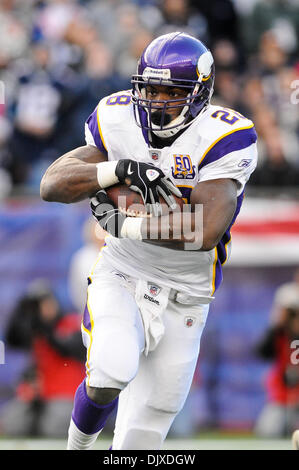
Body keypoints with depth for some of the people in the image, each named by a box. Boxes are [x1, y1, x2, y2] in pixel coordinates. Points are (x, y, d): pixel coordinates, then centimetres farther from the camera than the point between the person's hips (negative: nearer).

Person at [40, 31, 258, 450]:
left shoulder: (220, 138, -17)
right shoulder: (119, 122, -5)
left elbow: (206, 231, -29)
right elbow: (52, 184, -11)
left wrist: (123, 224, -23)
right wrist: (120, 170, -27)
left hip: (183, 301, 0)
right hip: (120, 279, 1)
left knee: (142, 435, 4)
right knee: (111, 374, -29)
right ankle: (79, 444, 1)